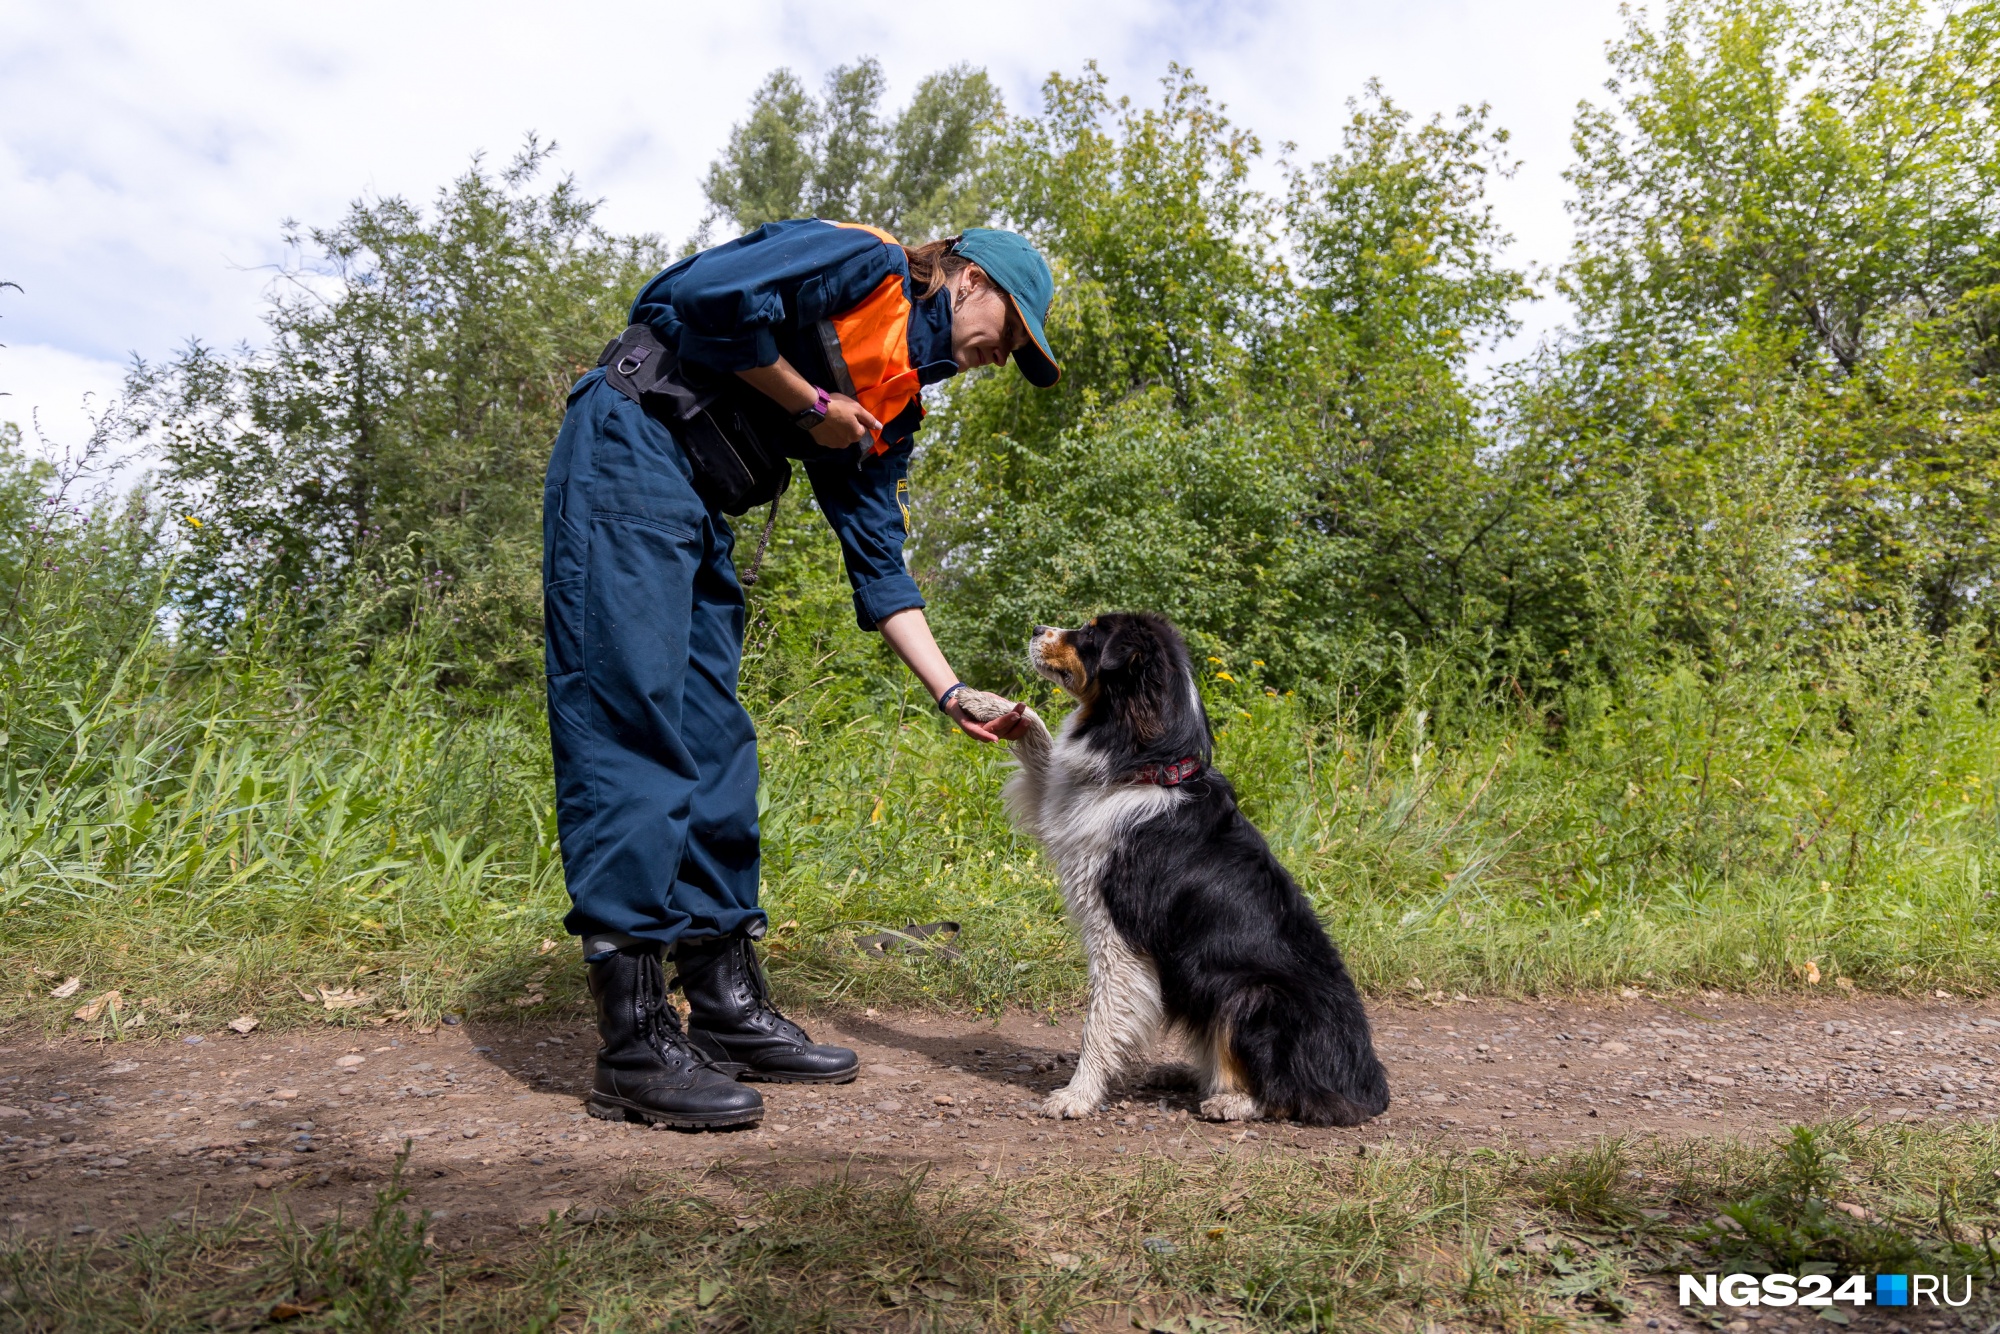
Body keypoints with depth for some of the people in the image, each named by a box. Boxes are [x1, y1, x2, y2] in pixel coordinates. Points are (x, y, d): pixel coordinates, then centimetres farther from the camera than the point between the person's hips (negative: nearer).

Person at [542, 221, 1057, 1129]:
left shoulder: (890, 410, 20)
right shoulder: (869, 267, -2)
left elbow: (878, 563, 16)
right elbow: (713, 293, -16)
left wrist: (952, 695, 9)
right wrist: (811, 405, -6)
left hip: (697, 508, 9)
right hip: (630, 450, -9)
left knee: (715, 748, 6)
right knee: (634, 725, -13)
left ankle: (728, 1008, 13)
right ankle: (634, 1047, -11)